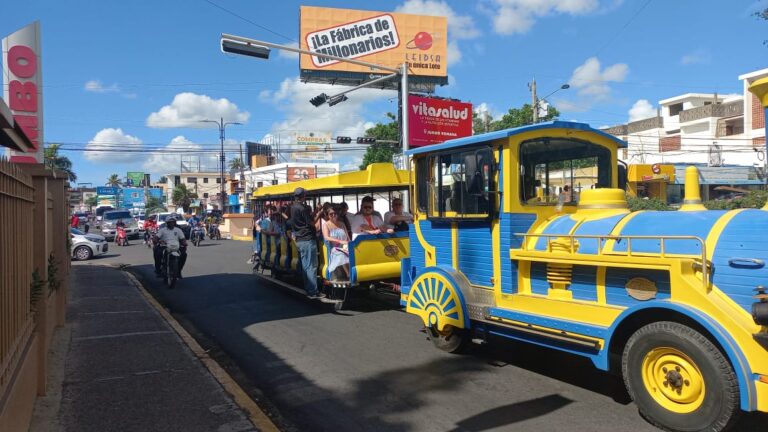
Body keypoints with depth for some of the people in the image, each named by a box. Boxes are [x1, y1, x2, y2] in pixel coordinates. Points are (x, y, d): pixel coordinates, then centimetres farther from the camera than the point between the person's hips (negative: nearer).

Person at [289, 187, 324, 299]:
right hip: (307, 240, -9)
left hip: (299, 240, 9)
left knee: (305, 266, 13)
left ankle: (308, 289, 18)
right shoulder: (302, 208, -17)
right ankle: (313, 292, -3)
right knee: (312, 266, -5)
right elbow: (312, 223, -15)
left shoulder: (292, 207, 9)